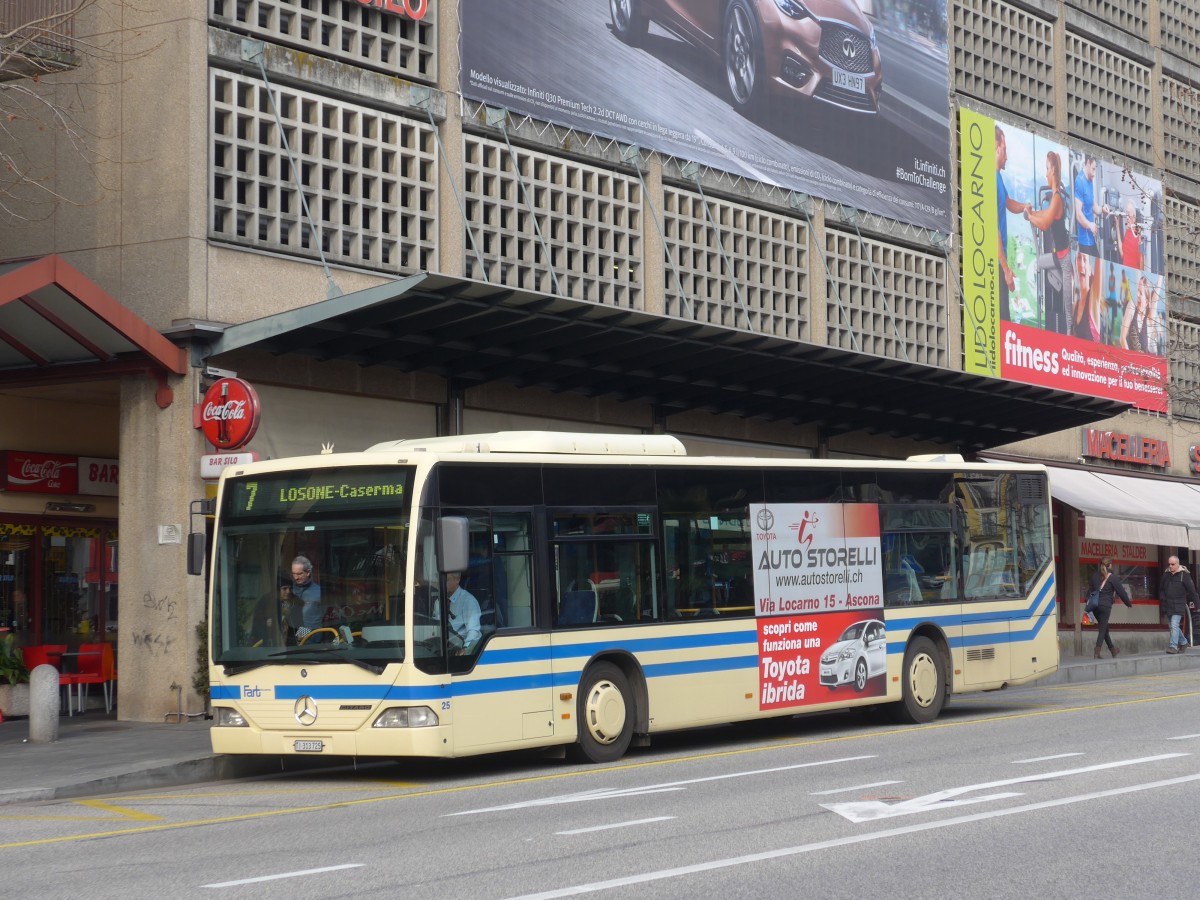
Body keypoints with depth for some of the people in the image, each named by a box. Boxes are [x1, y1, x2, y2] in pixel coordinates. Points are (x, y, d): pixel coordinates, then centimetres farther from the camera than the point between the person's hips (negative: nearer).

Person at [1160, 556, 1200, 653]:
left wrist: (1192, 602, 2)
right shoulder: (1166, 575, 10)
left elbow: (1191, 589, -3)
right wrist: (1162, 599, 15)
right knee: (1173, 626, 13)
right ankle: (1183, 642, 29)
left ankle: (1173, 646, -19)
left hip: (1178, 606, -7)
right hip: (1167, 605, 7)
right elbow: (1161, 589, 23)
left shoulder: (1184, 575, -7)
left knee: (1174, 625, -17)